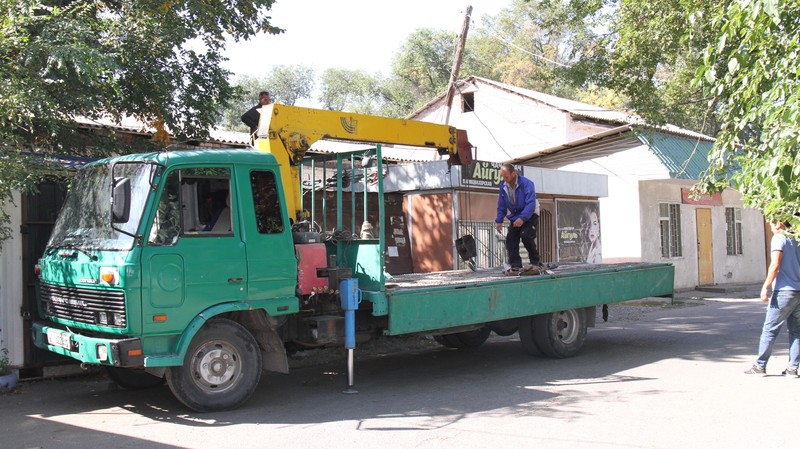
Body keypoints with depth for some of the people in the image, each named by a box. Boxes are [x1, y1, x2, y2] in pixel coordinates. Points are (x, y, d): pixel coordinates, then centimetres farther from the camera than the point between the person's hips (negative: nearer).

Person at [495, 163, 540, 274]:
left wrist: (522, 218, -36)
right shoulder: (503, 186, -2)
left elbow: (531, 203, -28)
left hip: (529, 216, -6)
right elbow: (501, 205, 8)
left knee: (526, 236, -25)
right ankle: (515, 266, 1)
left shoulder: (526, 183, -21)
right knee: (510, 240, -4)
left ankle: (535, 263, -12)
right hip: (515, 218, 6)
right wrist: (499, 220, 3)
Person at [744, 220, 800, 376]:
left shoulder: (779, 238, -8)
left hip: (784, 291, -7)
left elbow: (775, 265, -17)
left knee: (770, 330, 0)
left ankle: (760, 366, 4)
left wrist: (765, 287, -14)